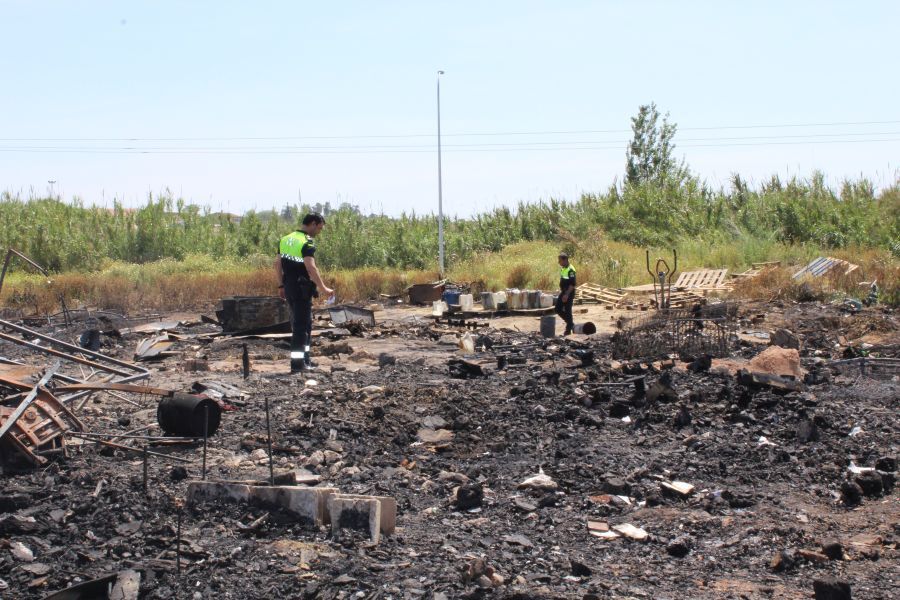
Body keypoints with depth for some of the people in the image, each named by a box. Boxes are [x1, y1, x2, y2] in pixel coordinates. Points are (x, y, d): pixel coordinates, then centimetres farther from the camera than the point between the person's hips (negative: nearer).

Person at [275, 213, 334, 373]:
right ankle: (297, 363, -2)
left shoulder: (286, 239, 11)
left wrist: (281, 285, 19)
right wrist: (323, 288, -23)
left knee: (305, 323, 18)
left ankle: (305, 359, 24)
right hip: (302, 288, -8)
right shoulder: (307, 242, -16)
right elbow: (311, 267, -26)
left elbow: (277, 264, 14)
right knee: (301, 325, -3)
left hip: (289, 286, 8)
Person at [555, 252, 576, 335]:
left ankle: (568, 330, 7)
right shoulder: (562, 268, 11)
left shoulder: (570, 270, -18)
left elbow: (572, 284, -22)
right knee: (558, 309, 9)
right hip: (563, 292, 9)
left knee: (567, 311, -3)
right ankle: (571, 323, 22)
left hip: (569, 293, -9)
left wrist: (567, 294, -25)